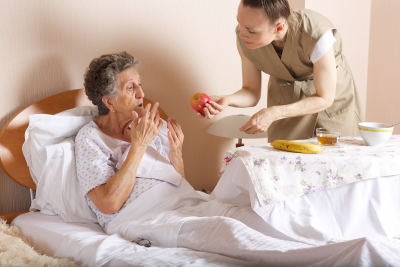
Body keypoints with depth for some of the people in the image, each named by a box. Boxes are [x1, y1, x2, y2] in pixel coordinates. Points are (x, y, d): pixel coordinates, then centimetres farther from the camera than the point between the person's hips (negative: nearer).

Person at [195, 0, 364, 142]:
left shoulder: (317, 35, -35)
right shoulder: (243, 36, -22)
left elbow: (325, 99, -24)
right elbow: (252, 92, -10)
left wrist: (273, 114, -34)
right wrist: (226, 100, -32)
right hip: (286, 97, 3)